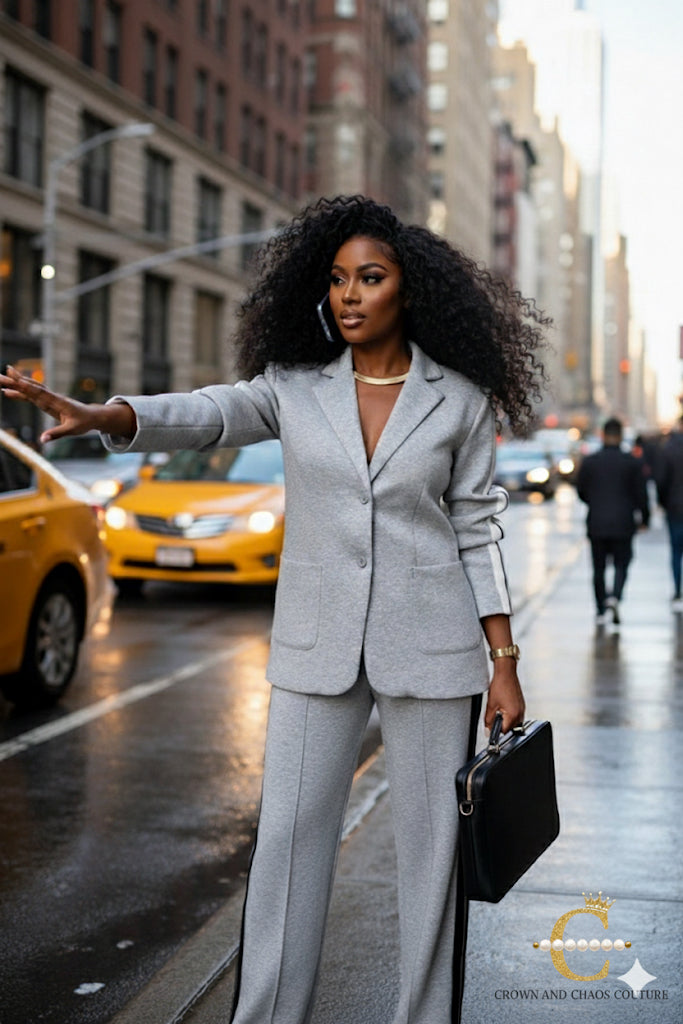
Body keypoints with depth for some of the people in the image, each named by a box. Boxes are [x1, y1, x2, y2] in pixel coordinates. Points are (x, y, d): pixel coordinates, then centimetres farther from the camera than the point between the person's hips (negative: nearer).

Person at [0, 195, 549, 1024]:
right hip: (317, 645, 2)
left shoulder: (459, 399, -1)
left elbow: (477, 531, 1)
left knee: (431, 839, 6)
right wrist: (103, 416, -31)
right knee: (289, 832, 4)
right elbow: (208, 414, -12)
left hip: (429, 645, -1)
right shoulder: (296, 386, 2)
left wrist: (504, 663, -2)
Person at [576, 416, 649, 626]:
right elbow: (641, 494, -2)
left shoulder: (589, 461, -1)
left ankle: (601, 611, 12)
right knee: (621, 565, 7)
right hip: (623, 524, -1)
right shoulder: (631, 462, -4)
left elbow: (581, 491, 6)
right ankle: (614, 597, -18)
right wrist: (644, 518, 13)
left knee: (599, 569, 10)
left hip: (596, 524, 1)